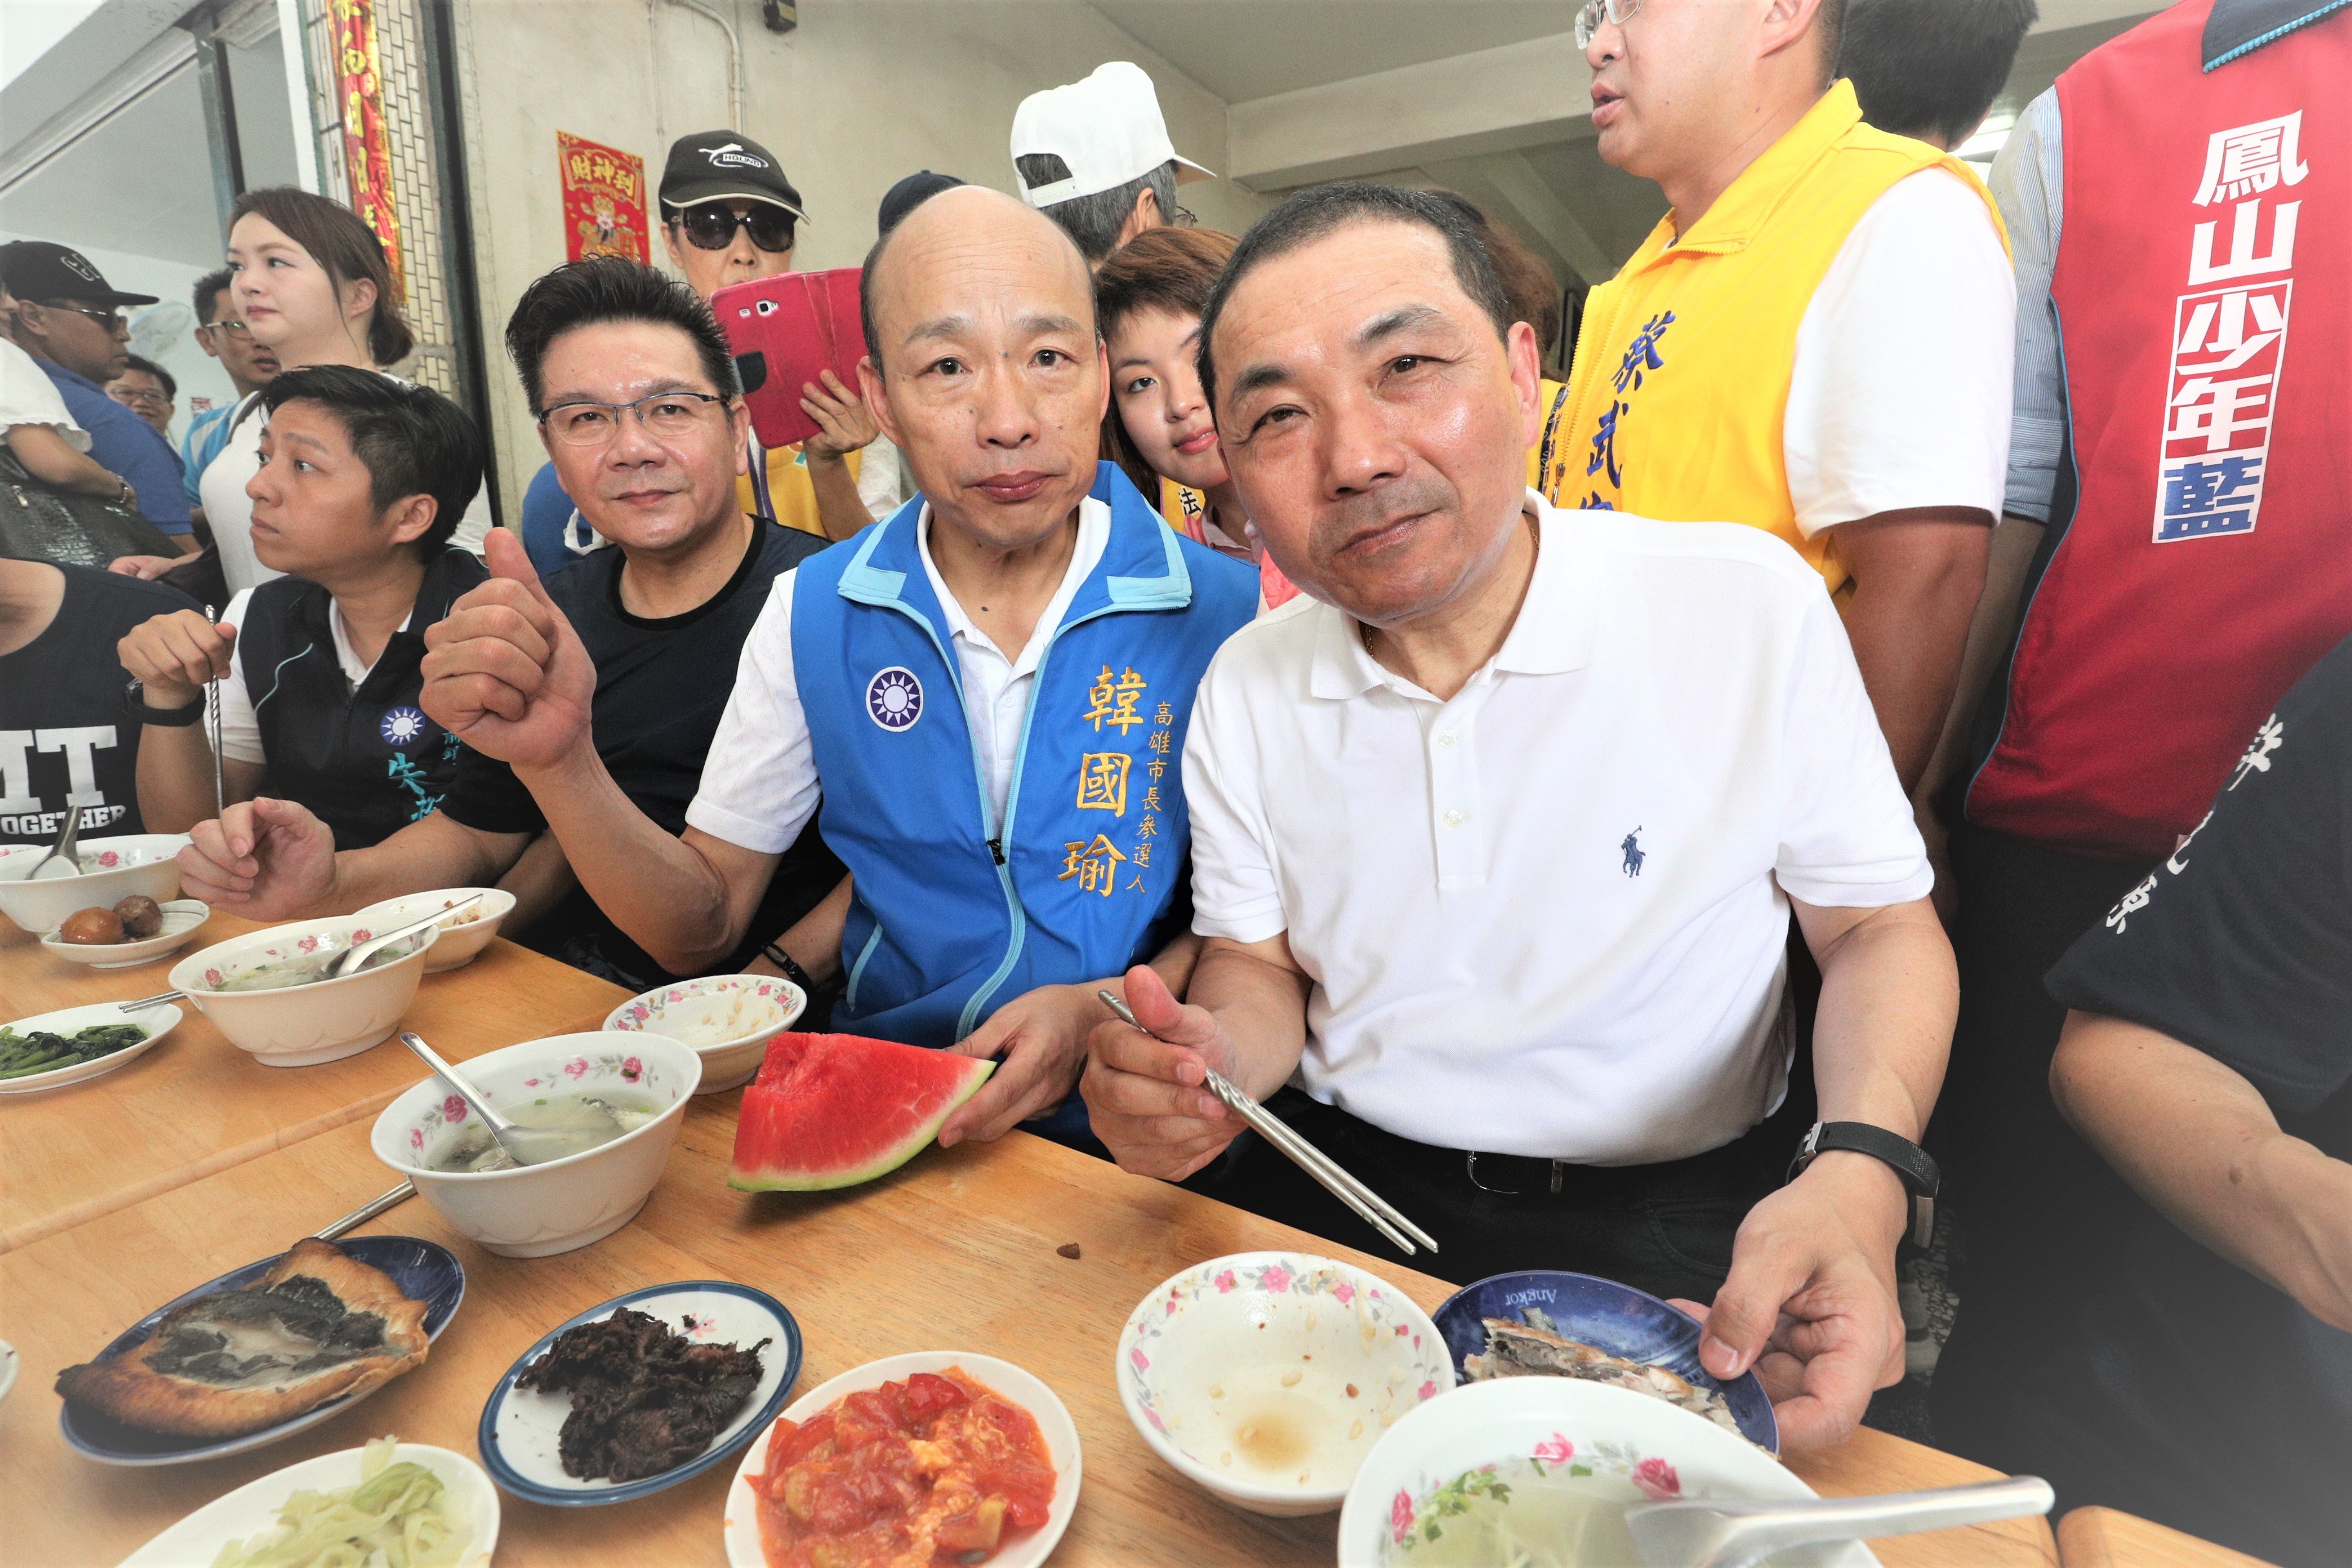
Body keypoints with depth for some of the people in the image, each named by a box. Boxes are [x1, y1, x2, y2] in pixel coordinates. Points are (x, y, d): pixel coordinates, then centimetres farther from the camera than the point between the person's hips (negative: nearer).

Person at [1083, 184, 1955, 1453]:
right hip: (1336, 1184, 3)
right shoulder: (1247, 686, -3)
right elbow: (1261, 967, 5)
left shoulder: (1752, 603, -11)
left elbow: (1879, 926, -1)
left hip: (1675, 1218, -2)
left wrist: (1860, 1175, -20)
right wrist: (1209, 1061, -18)